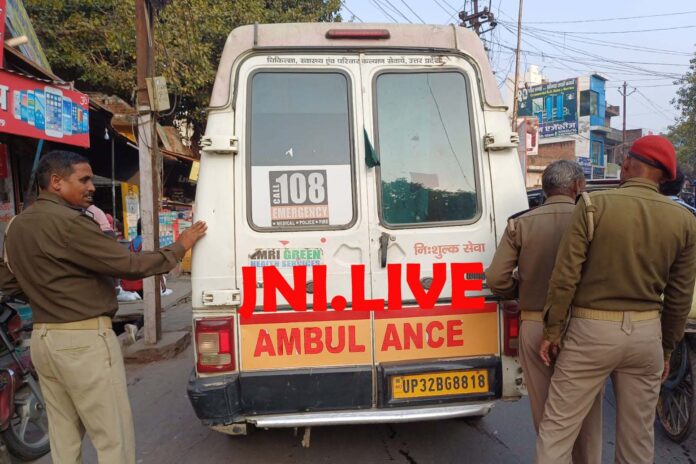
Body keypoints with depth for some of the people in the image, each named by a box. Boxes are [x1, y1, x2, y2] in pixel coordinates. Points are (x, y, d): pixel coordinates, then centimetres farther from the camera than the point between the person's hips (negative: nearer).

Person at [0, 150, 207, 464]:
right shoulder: (67, 222, -18)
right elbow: (128, 265, -18)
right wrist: (179, 247, -7)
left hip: (43, 338, 9)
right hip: (84, 340, -9)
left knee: (64, 438, 18)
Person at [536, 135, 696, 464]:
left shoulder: (594, 205, -10)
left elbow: (565, 275, -12)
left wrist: (552, 331, -2)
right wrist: (667, 348, 19)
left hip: (592, 330, -4)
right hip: (646, 334, 5)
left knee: (556, 428, 5)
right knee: (638, 434, 18)